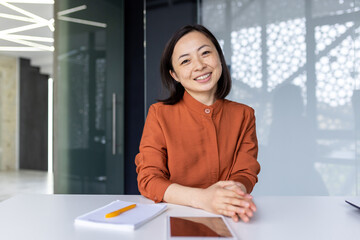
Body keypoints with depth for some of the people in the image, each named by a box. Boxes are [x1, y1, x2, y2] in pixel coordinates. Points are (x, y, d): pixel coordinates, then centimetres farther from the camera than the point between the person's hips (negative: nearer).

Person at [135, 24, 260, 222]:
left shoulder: (243, 115, 3)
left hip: (225, 222, 3)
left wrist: (237, 189, -23)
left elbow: (245, 174, 1)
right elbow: (148, 179, -9)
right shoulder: (159, 114, -4)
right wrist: (201, 198, -25)